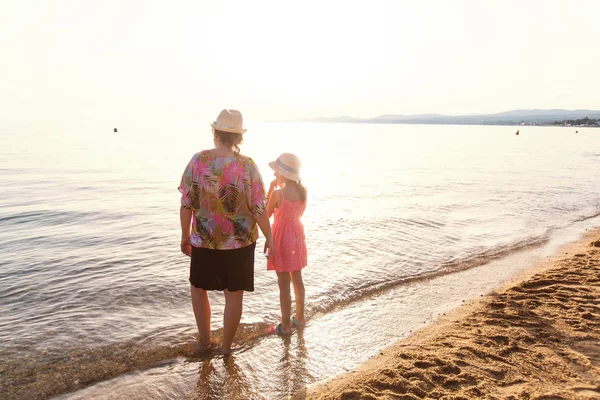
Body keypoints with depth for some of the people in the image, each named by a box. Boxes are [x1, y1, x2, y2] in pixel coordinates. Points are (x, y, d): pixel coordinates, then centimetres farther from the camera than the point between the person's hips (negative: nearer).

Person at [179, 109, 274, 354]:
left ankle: (204, 340, 31)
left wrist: (185, 236, 8)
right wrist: (269, 237, 2)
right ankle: (226, 346, 28)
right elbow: (259, 209, -12)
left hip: (204, 241, 1)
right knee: (234, 295, 14)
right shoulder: (247, 166, -13)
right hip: (240, 242, -1)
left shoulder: (198, 161, -10)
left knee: (198, 287, 24)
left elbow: (186, 204, -6)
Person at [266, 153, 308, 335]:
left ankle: (285, 325, 14)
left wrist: (271, 190, -5)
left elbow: (267, 214, -7)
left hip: (282, 238, -6)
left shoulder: (277, 193, -22)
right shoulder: (303, 191, -5)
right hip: (297, 235, 6)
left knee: (284, 284, 4)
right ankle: (300, 317, 33)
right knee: (297, 279, 19)